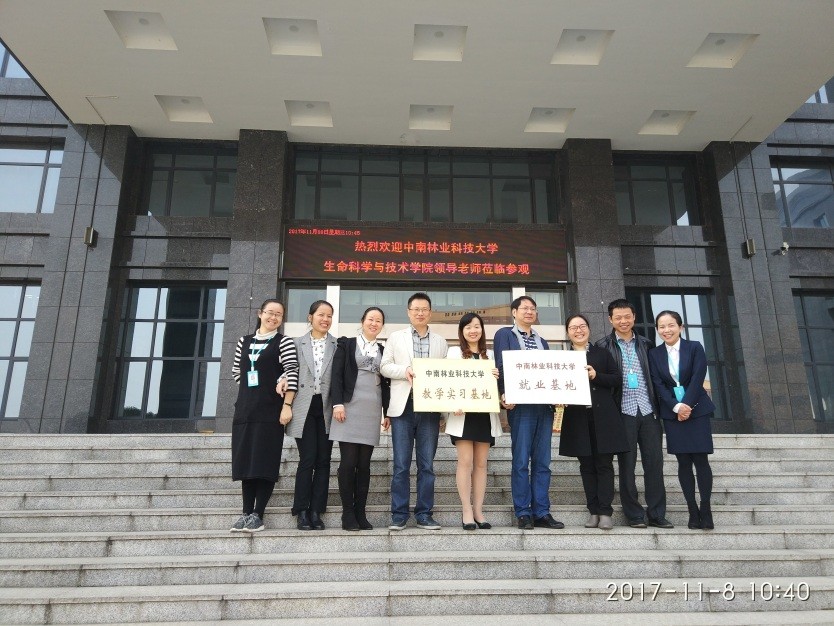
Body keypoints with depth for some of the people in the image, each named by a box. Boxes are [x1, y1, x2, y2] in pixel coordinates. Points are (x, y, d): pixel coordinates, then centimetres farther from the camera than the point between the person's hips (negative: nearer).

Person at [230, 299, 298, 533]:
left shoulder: (284, 342, -1)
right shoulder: (244, 341, 14)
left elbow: (292, 374, -9)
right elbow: (236, 371, 19)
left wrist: (287, 405, -15)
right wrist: (250, 389, 6)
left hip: (270, 410, -5)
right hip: (245, 408, 5)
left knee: (265, 462, -4)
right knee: (246, 460, 6)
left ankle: (257, 515, 1)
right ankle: (246, 513, 13)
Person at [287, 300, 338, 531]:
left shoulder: (338, 345, 6)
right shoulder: (297, 343, 9)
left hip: (327, 408, 1)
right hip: (304, 407, -1)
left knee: (323, 460, 4)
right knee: (307, 459, -4)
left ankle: (316, 511, 12)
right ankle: (302, 512, 7)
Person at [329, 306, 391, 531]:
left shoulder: (383, 351, 16)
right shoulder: (346, 344, 7)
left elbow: (386, 383, 16)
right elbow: (336, 375, -2)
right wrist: (337, 403, -12)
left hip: (372, 411, 3)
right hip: (349, 408, -3)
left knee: (364, 464, 4)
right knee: (348, 462, -4)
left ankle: (360, 513, 9)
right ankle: (348, 514, 4)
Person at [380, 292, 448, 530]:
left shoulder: (440, 342, 13)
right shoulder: (395, 337, 10)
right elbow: (384, 366, 4)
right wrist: (405, 371, -13)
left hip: (430, 408, 2)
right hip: (403, 407, -1)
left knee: (426, 465, 5)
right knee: (401, 465, 1)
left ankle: (424, 514, 14)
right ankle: (399, 514, 10)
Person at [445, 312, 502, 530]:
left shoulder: (490, 355, 14)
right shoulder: (454, 352, 6)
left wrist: (497, 378, -7)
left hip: (485, 414, 3)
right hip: (463, 414, -3)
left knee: (481, 463, 5)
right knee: (465, 462, -5)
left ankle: (478, 511, 10)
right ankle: (466, 511, 1)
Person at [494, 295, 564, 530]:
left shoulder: (542, 341, 23)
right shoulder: (504, 335, 6)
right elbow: (501, 367, -4)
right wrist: (505, 395, -17)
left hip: (544, 406, 6)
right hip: (520, 405, -5)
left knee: (542, 462, 6)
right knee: (521, 461, -3)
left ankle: (541, 513, 12)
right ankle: (523, 514, 5)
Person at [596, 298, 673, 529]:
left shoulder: (646, 344, 13)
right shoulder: (603, 346, 1)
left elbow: (655, 375, 16)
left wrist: (659, 407, 7)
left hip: (648, 412, 3)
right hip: (623, 413, -3)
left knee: (655, 463, 4)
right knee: (626, 465, 4)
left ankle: (657, 514, 15)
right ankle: (634, 515, 13)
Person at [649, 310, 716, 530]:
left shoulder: (695, 348, 1)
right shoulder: (654, 354, 5)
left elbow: (697, 378, -7)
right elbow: (658, 385, -2)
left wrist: (687, 405, -14)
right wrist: (676, 407, -13)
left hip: (697, 410, -1)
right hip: (672, 413, 2)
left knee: (701, 460, -5)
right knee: (684, 462, 2)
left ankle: (705, 509, 4)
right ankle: (692, 510, 7)